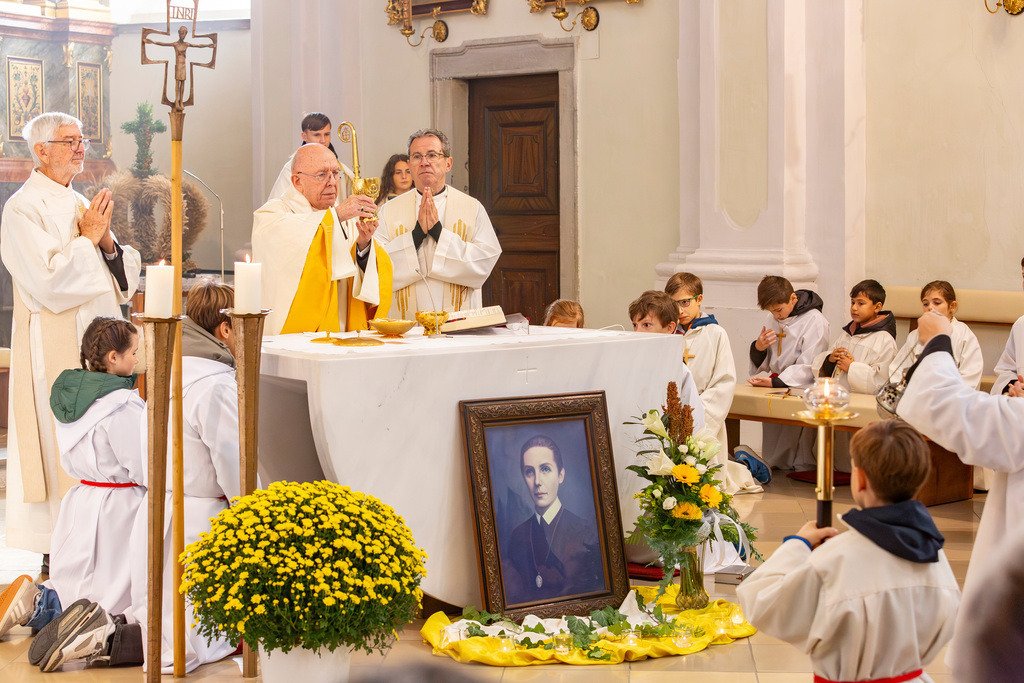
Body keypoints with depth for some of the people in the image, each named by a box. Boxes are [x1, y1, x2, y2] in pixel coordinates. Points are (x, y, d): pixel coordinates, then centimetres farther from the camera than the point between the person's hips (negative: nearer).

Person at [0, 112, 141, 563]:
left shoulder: (82, 206, 14)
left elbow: (126, 276, 13)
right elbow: (47, 281, -20)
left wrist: (107, 241, -6)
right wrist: (88, 238, -11)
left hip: (99, 341, 8)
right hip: (55, 350, -7)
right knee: (60, 453, -5)